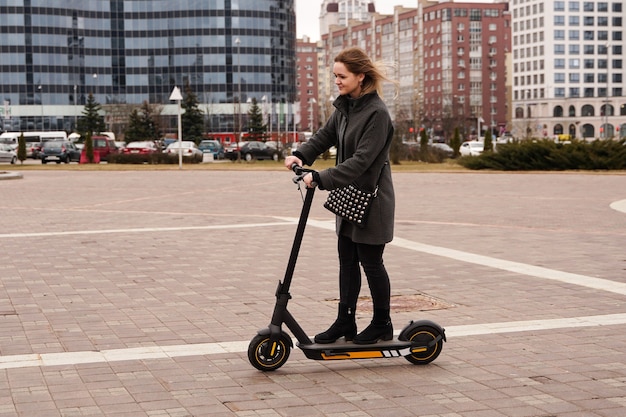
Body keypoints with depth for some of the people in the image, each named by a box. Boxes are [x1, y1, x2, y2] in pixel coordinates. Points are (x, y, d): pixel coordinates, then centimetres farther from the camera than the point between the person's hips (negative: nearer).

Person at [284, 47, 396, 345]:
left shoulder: (376, 113, -21)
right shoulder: (344, 106, 6)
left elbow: (361, 160, -27)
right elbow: (325, 136, 11)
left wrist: (322, 179, -31)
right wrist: (301, 154, -9)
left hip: (371, 199, -8)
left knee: (370, 263, 3)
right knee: (347, 260, 12)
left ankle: (382, 325, 18)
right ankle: (345, 322, 20)